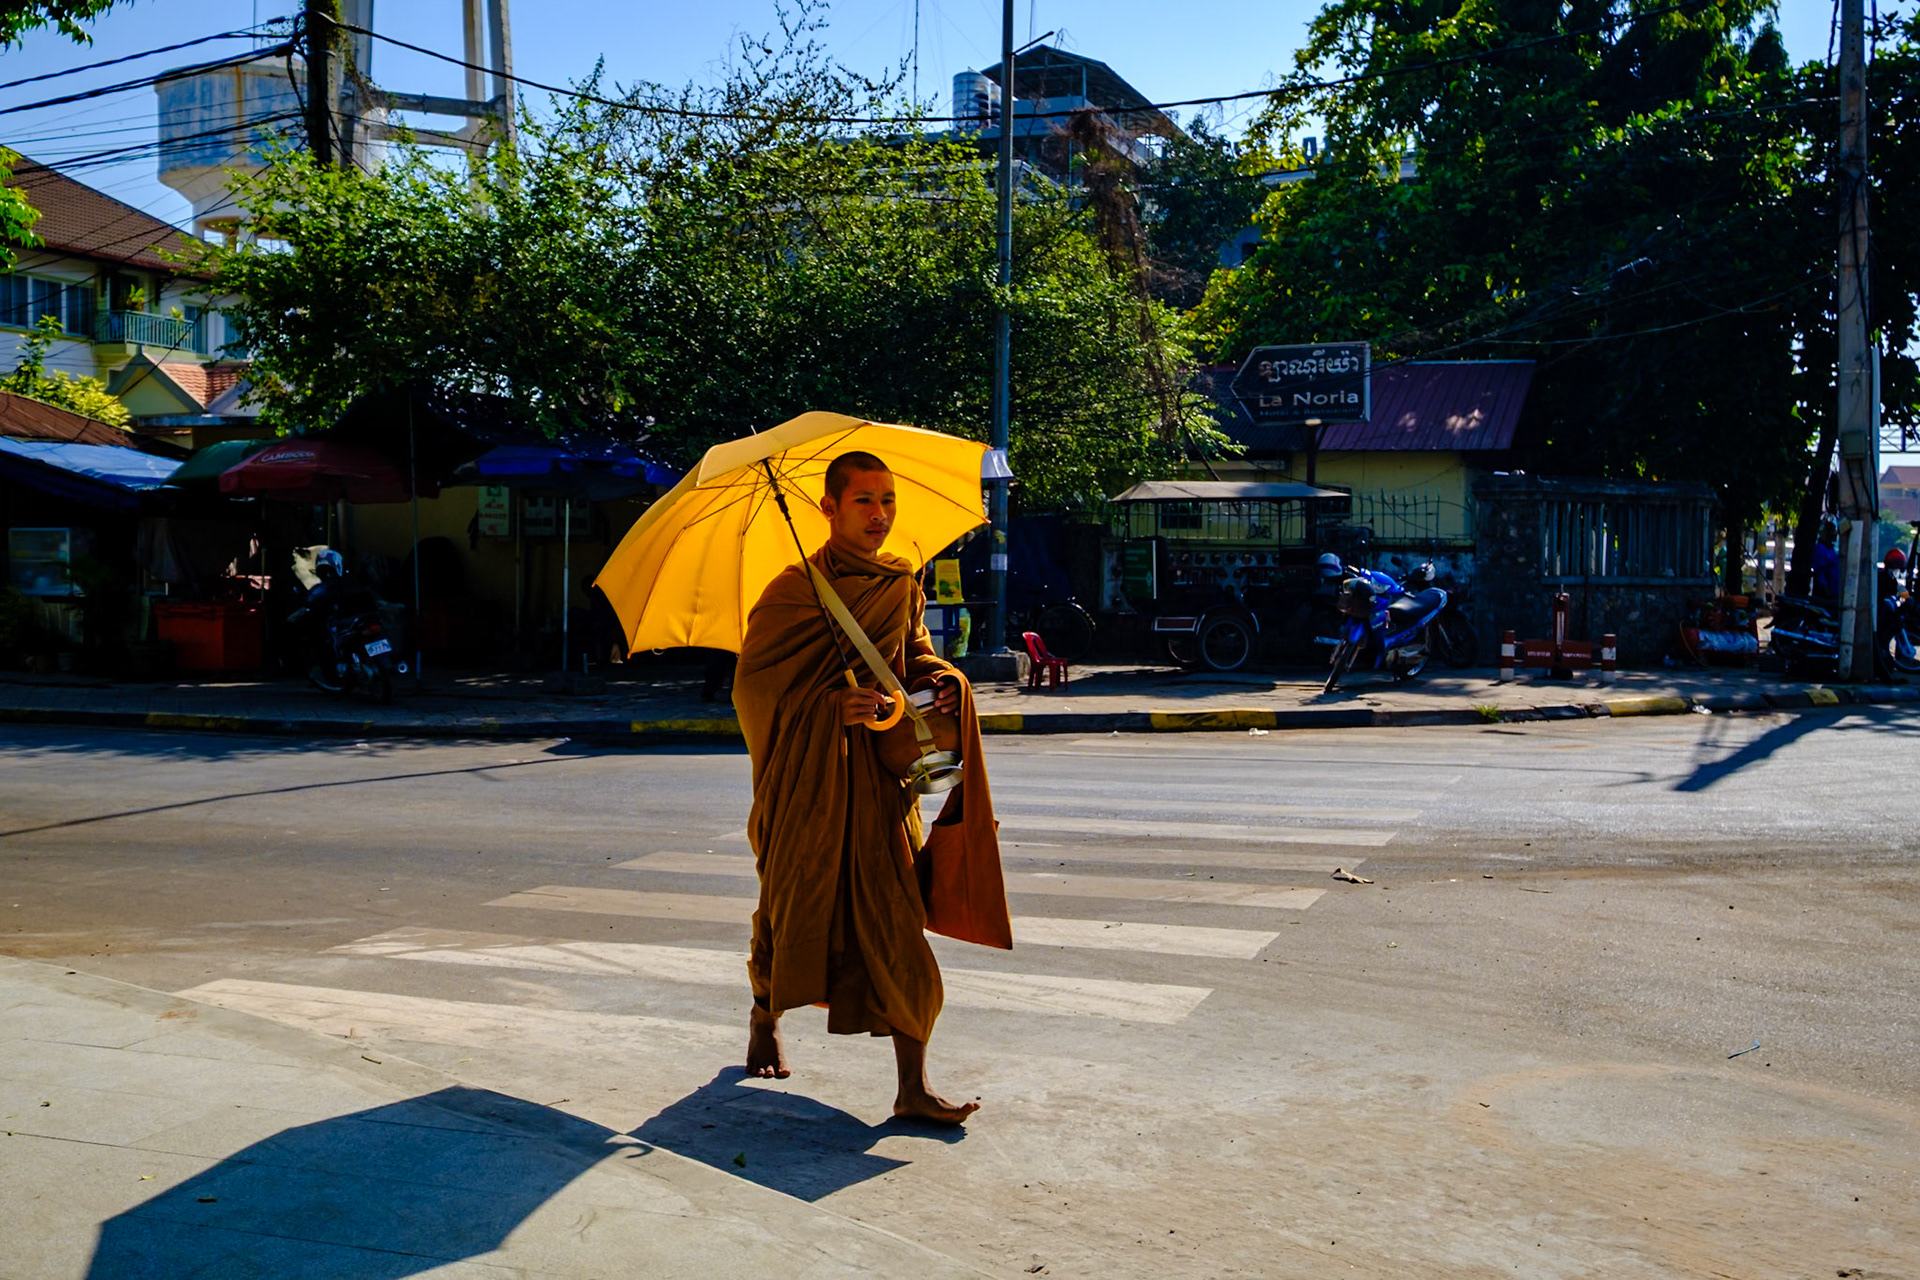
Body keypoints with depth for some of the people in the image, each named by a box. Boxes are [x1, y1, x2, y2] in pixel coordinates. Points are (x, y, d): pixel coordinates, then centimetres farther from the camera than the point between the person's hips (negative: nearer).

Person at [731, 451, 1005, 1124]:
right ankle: (764, 1017, 42)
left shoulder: (902, 585, 9)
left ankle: (914, 1086, -3)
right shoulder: (794, 590, -7)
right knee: (797, 904, 10)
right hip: (808, 777, -3)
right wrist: (830, 706, -21)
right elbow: (753, 684, -8)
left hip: (882, 774, 3)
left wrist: (945, 679, -2)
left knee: (899, 919, -4)